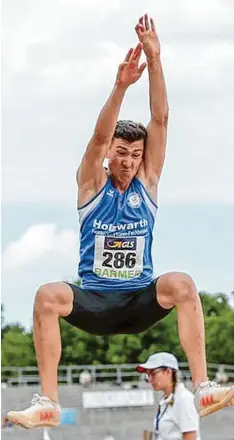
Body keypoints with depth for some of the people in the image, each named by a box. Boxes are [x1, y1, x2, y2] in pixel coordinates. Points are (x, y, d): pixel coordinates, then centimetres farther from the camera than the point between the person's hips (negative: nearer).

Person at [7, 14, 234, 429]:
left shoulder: (147, 181, 5)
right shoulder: (92, 184, 2)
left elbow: (160, 120, -4)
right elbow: (100, 135, -17)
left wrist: (154, 59, -14)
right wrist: (120, 85, -32)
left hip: (140, 300, 1)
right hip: (93, 301, -1)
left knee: (181, 284, -32)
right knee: (48, 295, -32)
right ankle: (47, 402, -29)